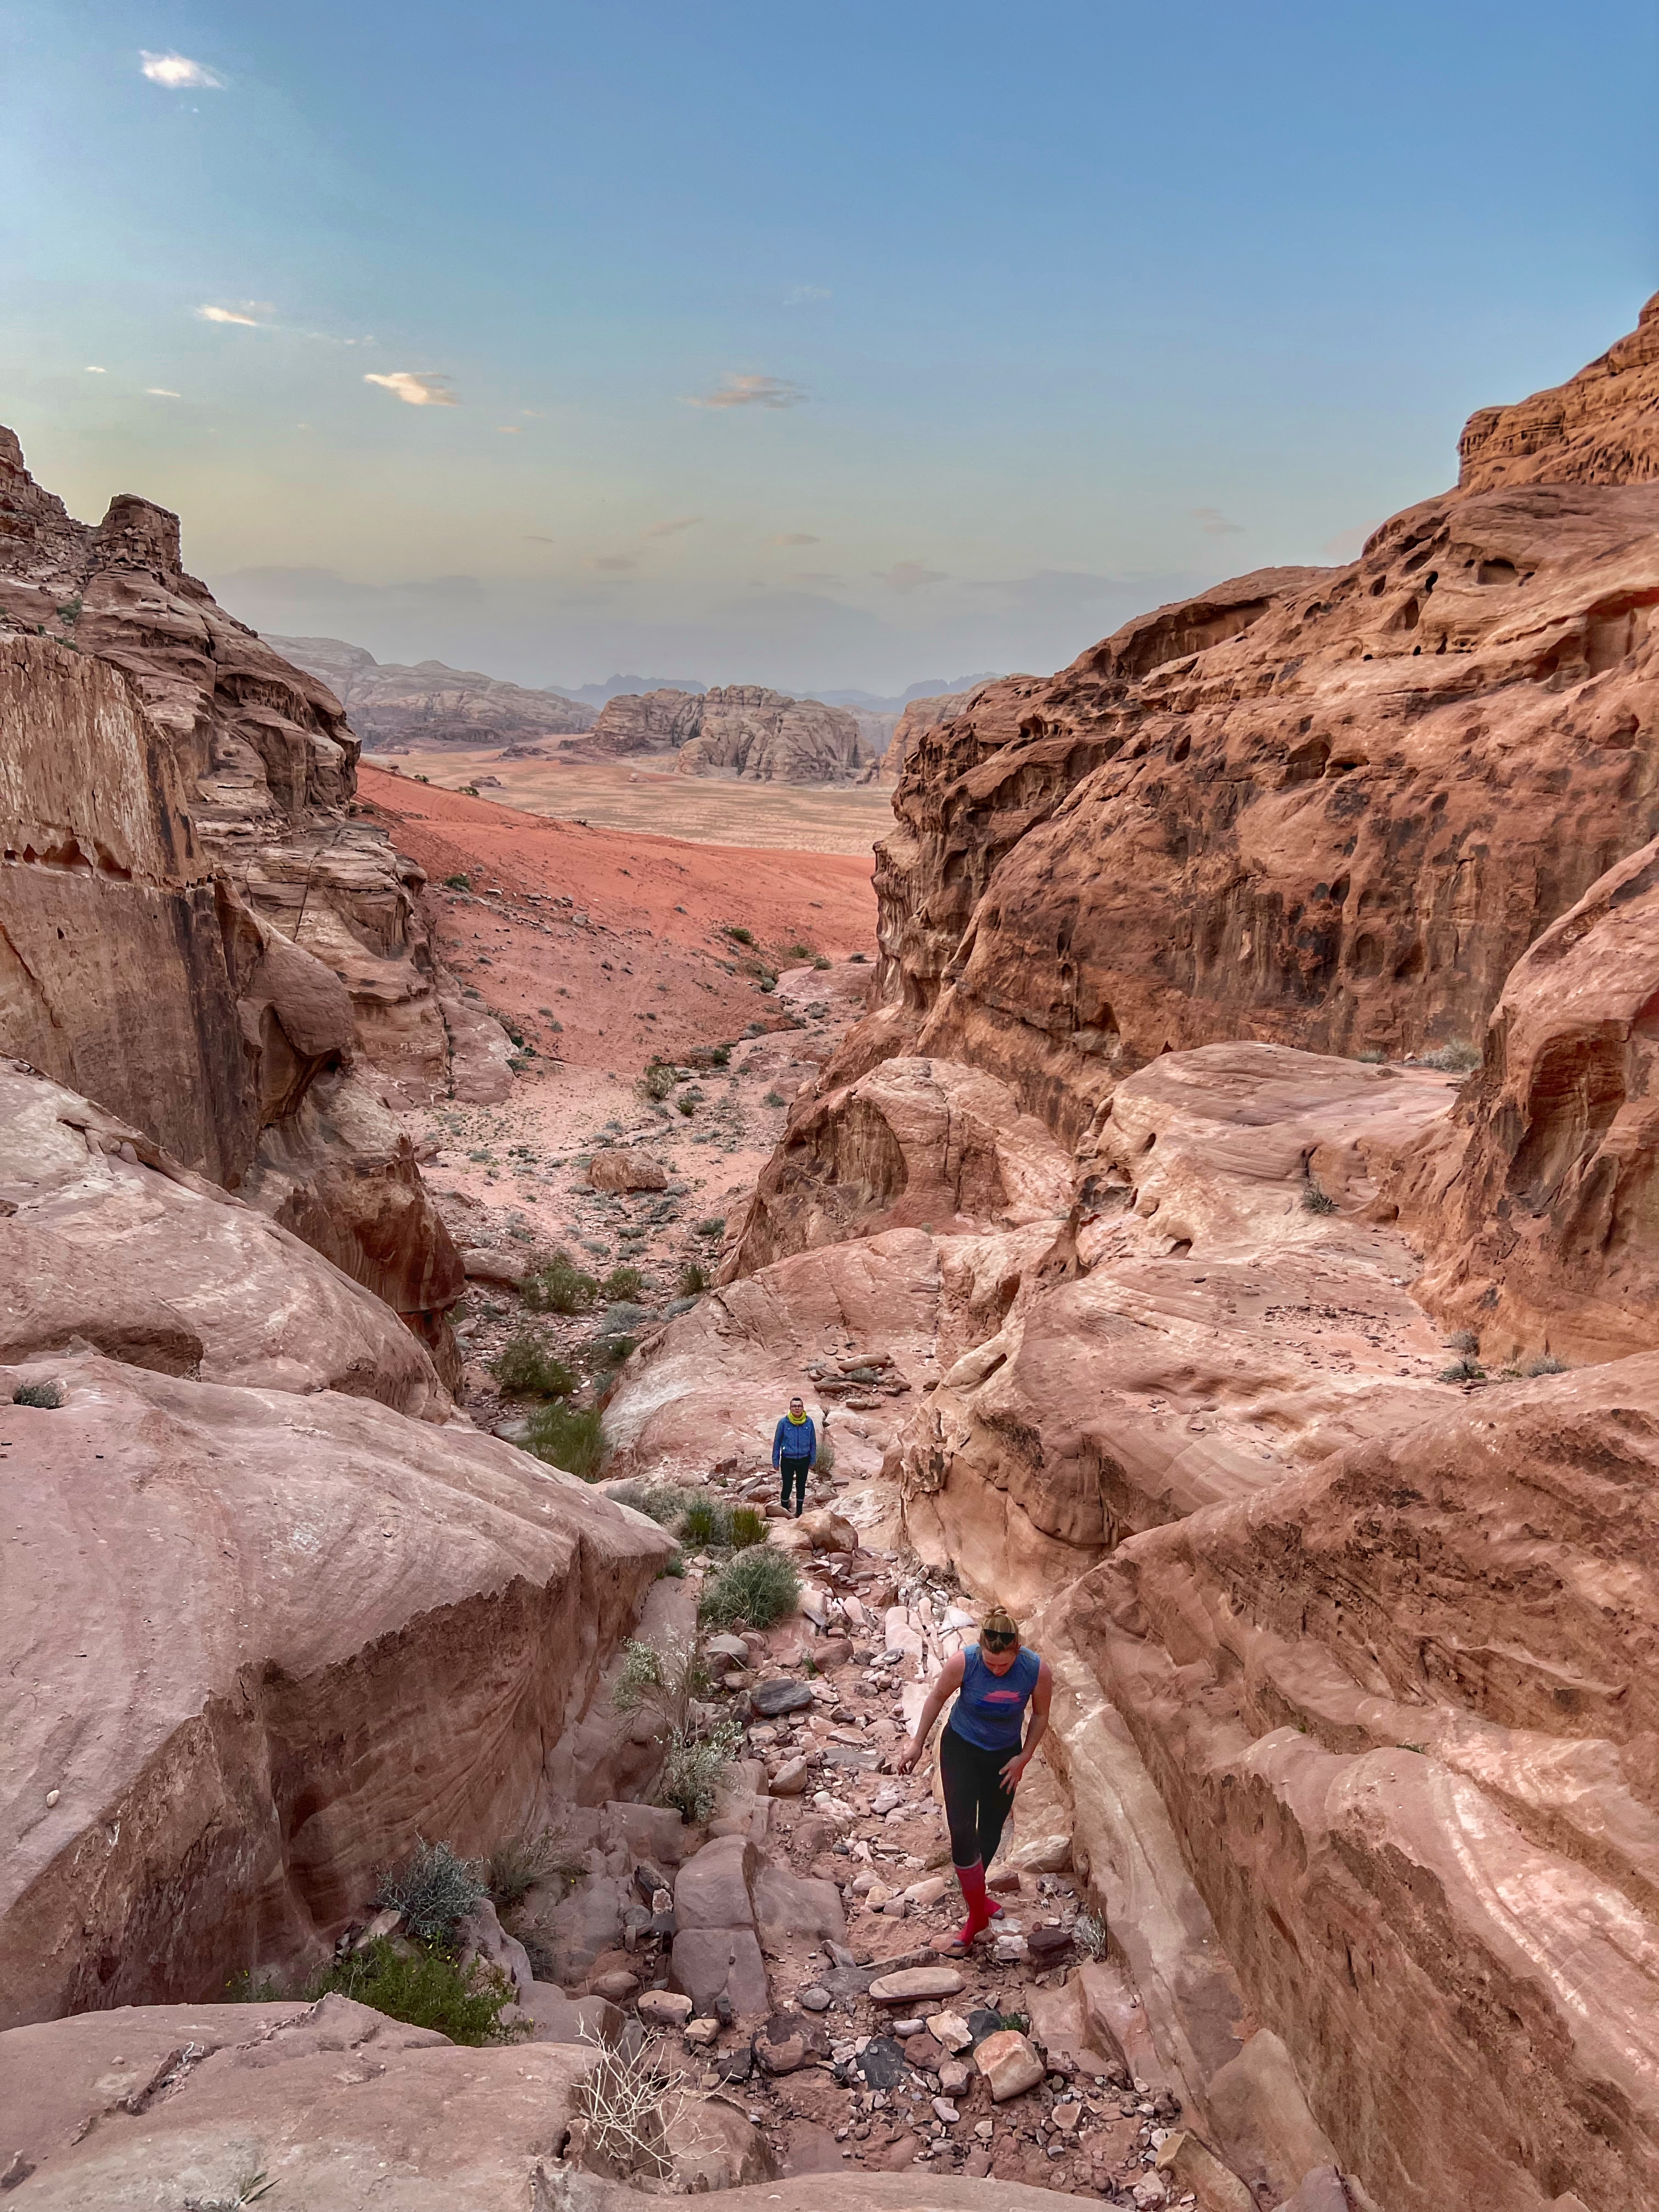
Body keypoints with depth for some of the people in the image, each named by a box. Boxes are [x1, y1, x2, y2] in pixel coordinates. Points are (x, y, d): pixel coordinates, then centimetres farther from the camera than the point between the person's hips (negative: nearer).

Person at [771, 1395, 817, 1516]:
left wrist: (813, 1460, 5)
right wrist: (776, 1461, -1)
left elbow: (813, 1442, 1)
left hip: (803, 1461, 2)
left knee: (801, 1486, 14)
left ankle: (799, 1513, 32)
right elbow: (777, 1442, -4)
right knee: (787, 1487, 3)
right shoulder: (784, 1422, -13)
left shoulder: (809, 1422, -9)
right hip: (787, 1461, -2)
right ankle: (785, 1513, 24)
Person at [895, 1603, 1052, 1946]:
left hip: (1004, 1755, 2)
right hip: (961, 1748, -2)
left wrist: (1023, 1758, -6)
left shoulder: (1037, 1670, -27)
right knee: (962, 1831, -11)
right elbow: (938, 1696, -10)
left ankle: (975, 1891, 45)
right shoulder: (963, 1662, -30)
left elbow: (1040, 1715, -6)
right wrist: (918, 1743, -2)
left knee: (991, 1832, 17)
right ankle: (978, 1912, 9)